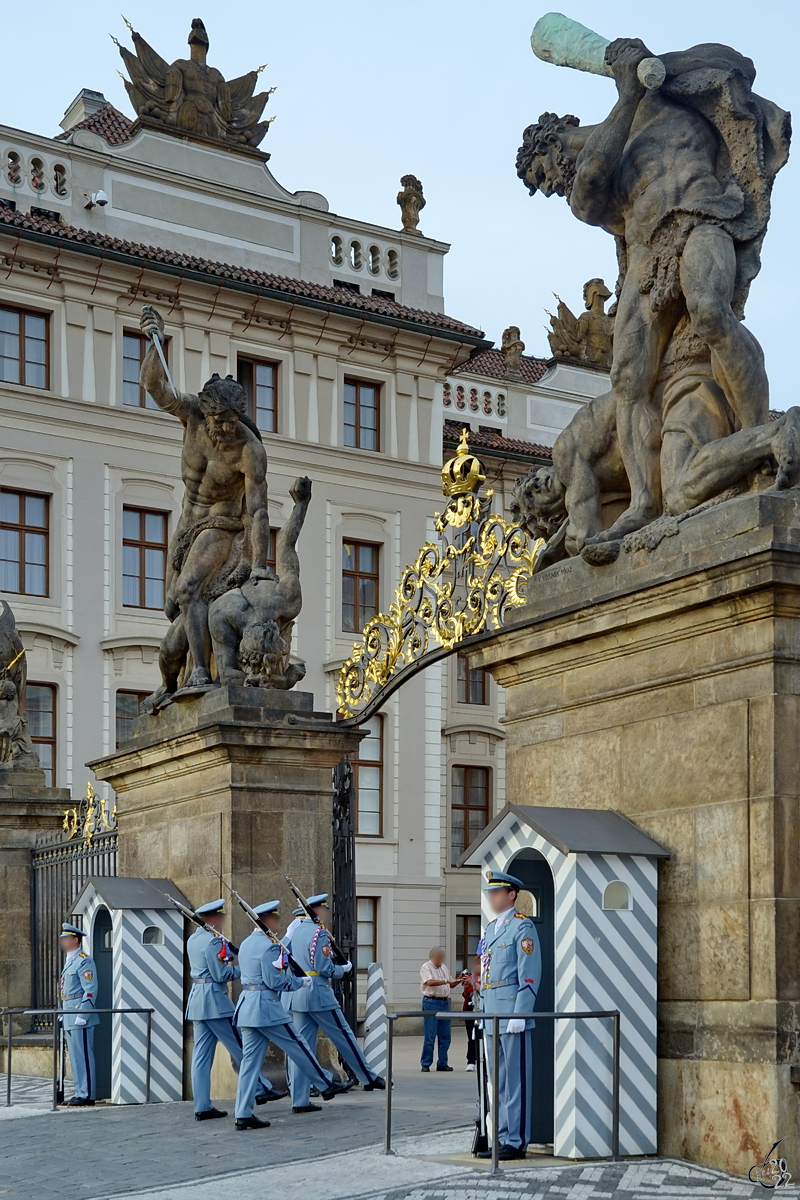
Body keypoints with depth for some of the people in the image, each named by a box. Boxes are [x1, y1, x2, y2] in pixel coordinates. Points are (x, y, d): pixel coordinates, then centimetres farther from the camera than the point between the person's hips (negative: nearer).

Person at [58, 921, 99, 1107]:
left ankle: (86, 1095, -5)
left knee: (83, 1056, -7)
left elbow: (90, 991, -17)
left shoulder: (84, 961, -11)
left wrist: (82, 1016, -21)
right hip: (70, 1018, 10)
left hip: (80, 1017, -10)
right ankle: (80, 1093, 16)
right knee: (75, 1057, 12)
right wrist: (63, 1015, 20)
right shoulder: (69, 961, 18)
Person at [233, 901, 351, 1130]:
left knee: (250, 1059, 6)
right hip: (266, 1006, -9)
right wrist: (300, 982, -4)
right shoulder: (268, 946, -14)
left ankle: (243, 1114, 3)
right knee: (297, 1047, 6)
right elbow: (275, 981, -18)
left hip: (246, 1005, 9)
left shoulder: (246, 944, 14)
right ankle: (327, 1085, 20)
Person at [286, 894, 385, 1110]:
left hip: (298, 996, 8)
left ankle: (299, 1100, 2)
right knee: (344, 1036, 7)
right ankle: (369, 1079, 19)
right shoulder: (318, 932, -13)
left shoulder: (296, 932, 13)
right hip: (319, 995, -8)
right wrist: (344, 969, 0)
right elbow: (324, 967, -18)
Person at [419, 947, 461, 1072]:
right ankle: (425, 1064, 0)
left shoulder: (444, 967, 19)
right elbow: (430, 982, -20)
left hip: (444, 1002, 7)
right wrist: (446, 981, -20)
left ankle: (442, 1063, 15)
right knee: (430, 1035, -6)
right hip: (431, 1002, -7)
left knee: (445, 1035, 7)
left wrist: (459, 980, 3)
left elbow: (451, 984, 22)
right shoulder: (426, 967, -4)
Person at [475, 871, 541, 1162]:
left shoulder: (523, 927, -8)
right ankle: (503, 1139, 17)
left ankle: (517, 1143, -2)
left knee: (516, 1079, -5)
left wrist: (519, 1015, -19)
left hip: (512, 1013, -9)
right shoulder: (490, 928, 18)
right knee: (497, 1081, 11)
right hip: (491, 1017, 9)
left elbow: (530, 975, -14)